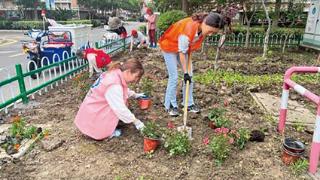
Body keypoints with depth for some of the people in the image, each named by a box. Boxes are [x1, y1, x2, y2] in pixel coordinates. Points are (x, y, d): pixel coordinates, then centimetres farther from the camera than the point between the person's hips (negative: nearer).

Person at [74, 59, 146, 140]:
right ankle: (106, 132, -3)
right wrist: (136, 122, -21)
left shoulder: (115, 73, -2)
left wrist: (134, 94, 14)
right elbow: (120, 109, -30)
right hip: (92, 118, -9)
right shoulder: (114, 85, -31)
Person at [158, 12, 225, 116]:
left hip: (184, 47, 7)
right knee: (174, 77, -9)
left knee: (190, 76, 3)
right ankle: (170, 105, 7)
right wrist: (185, 72, -23)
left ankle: (189, 103, 14)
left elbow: (192, 47, -5)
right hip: (169, 47, -7)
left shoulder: (203, 29, -15)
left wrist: (188, 70, -6)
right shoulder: (189, 28, -37)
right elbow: (182, 52, -29)